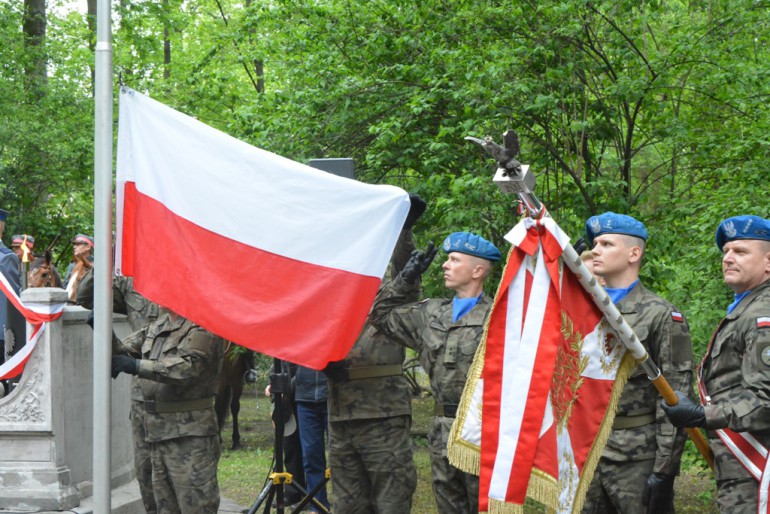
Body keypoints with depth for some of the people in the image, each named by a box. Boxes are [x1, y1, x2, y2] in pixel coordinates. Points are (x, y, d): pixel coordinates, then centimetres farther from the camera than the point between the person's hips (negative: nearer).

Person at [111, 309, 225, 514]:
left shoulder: (202, 328, -12)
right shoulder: (157, 326, 17)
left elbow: (189, 368, -26)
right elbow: (125, 351, 21)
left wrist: (137, 366, -30)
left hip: (190, 436, -9)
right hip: (158, 434, 9)